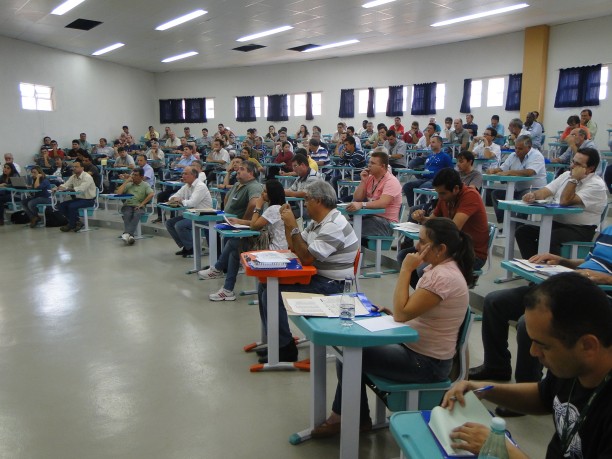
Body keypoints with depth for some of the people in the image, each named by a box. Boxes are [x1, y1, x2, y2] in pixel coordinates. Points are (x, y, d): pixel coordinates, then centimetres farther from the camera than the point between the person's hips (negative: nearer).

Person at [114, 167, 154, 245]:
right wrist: (126, 181, 2)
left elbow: (151, 194, -10)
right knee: (127, 215, -33)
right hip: (127, 205, 2)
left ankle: (126, 234, -52)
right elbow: (118, 193, 1)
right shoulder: (128, 184, 15)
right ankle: (129, 235, -49)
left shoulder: (145, 185, 8)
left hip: (139, 207, -2)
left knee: (136, 215, -36)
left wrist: (142, 204, -16)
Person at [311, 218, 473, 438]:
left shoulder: (443, 277, -27)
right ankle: (357, 417, 16)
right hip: (413, 346, 10)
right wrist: (395, 312, -1)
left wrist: (406, 269, -23)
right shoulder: (438, 267, 5)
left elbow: (402, 313, -28)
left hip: (427, 362, -10)